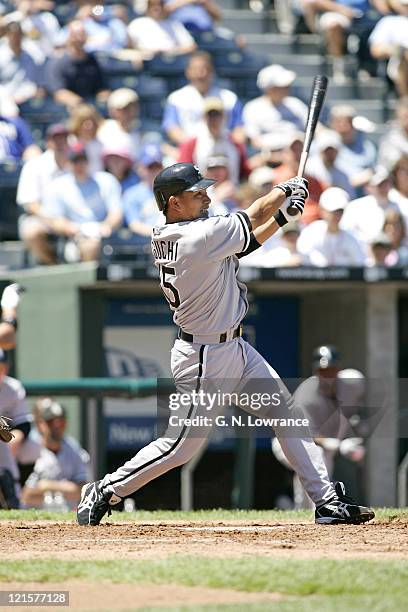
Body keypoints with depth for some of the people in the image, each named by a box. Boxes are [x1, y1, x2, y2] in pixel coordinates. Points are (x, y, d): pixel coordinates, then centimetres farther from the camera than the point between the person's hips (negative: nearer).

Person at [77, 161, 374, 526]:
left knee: (288, 413, 9)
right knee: (181, 446, -3)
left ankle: (327, 500, 10)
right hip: (204, 357, -10)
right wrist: (286, 190, 6)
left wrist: (282, 216, 6)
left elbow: (243, 242, 14)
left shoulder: (168, 236, 4)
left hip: (234, 348, 10)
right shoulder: (199, 237, -24)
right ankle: (105, 492, 12)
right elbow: (253, 218, -11)